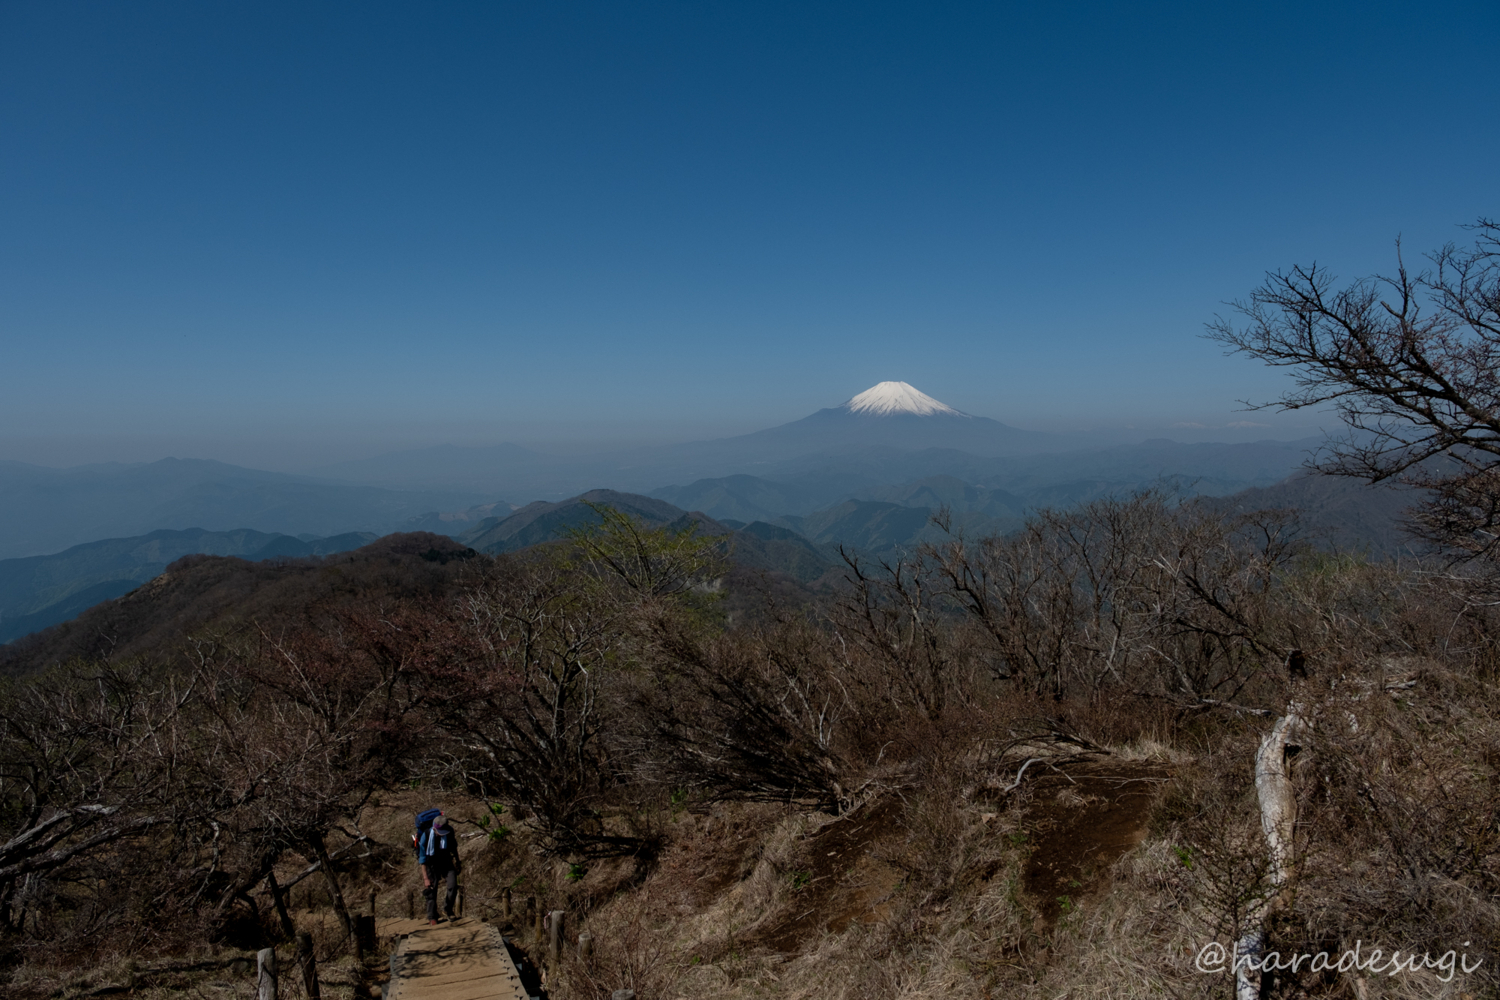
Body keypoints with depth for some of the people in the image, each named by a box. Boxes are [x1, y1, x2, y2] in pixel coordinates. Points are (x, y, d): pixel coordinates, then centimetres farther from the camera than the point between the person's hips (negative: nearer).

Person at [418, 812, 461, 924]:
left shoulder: (450, 831, -18)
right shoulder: (426, 836, -26)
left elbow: (454, 847, 4)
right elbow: (422, 859, -18)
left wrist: (457, 862, 15)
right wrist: (426, 878, -18)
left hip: (446, 862, 2)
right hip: (432, 864, -2)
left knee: (453, 886, -15)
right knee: (432, 891, -5)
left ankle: (447, 910, 6)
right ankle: (432, 917, 15)